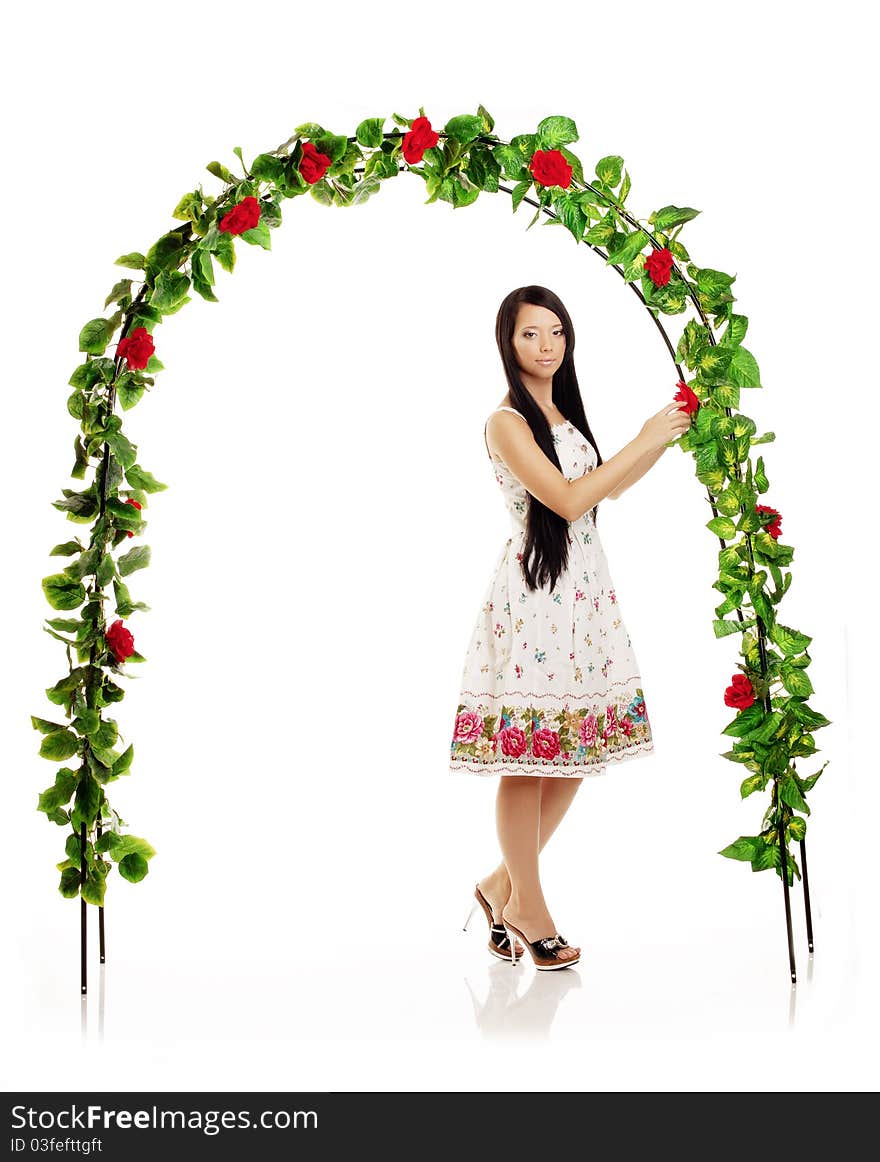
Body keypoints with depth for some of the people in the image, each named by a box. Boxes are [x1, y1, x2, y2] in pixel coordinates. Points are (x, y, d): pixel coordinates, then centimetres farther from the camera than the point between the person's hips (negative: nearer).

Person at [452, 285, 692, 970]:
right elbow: (567, 500, -17)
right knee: (527, 757, 0)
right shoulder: (508, 422, -9)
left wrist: (670, 436, 17)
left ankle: (502, 885, 25)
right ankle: (528, 910, 14)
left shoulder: (564, 413, 16)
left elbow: (606, 488, 25)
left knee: (576, 750, 10)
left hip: (584, 590, 9)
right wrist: (644, 440, -12)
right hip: (534, 592, -8)